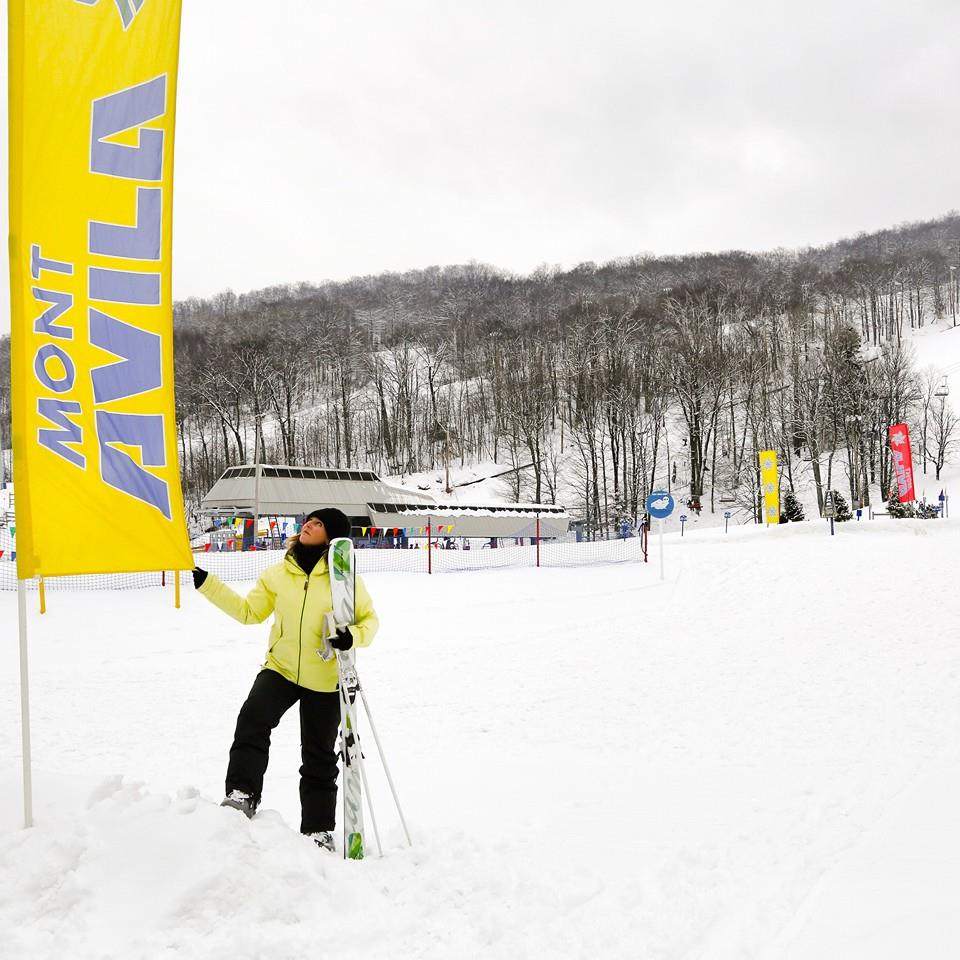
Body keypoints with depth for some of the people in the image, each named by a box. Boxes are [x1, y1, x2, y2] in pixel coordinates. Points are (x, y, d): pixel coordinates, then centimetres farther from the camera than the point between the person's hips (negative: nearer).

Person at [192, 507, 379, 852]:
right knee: (252, 720, -27)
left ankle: (319, 829, 25)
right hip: (280, 669, 2)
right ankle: (242, 795, -21)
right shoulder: (278, 574, -2)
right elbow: (249, 611, 7)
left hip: (325, 681, -2)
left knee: (319, 757, 10)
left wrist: (352, 636, -25)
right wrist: (206, 584, 3)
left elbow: (370, 620, -3)